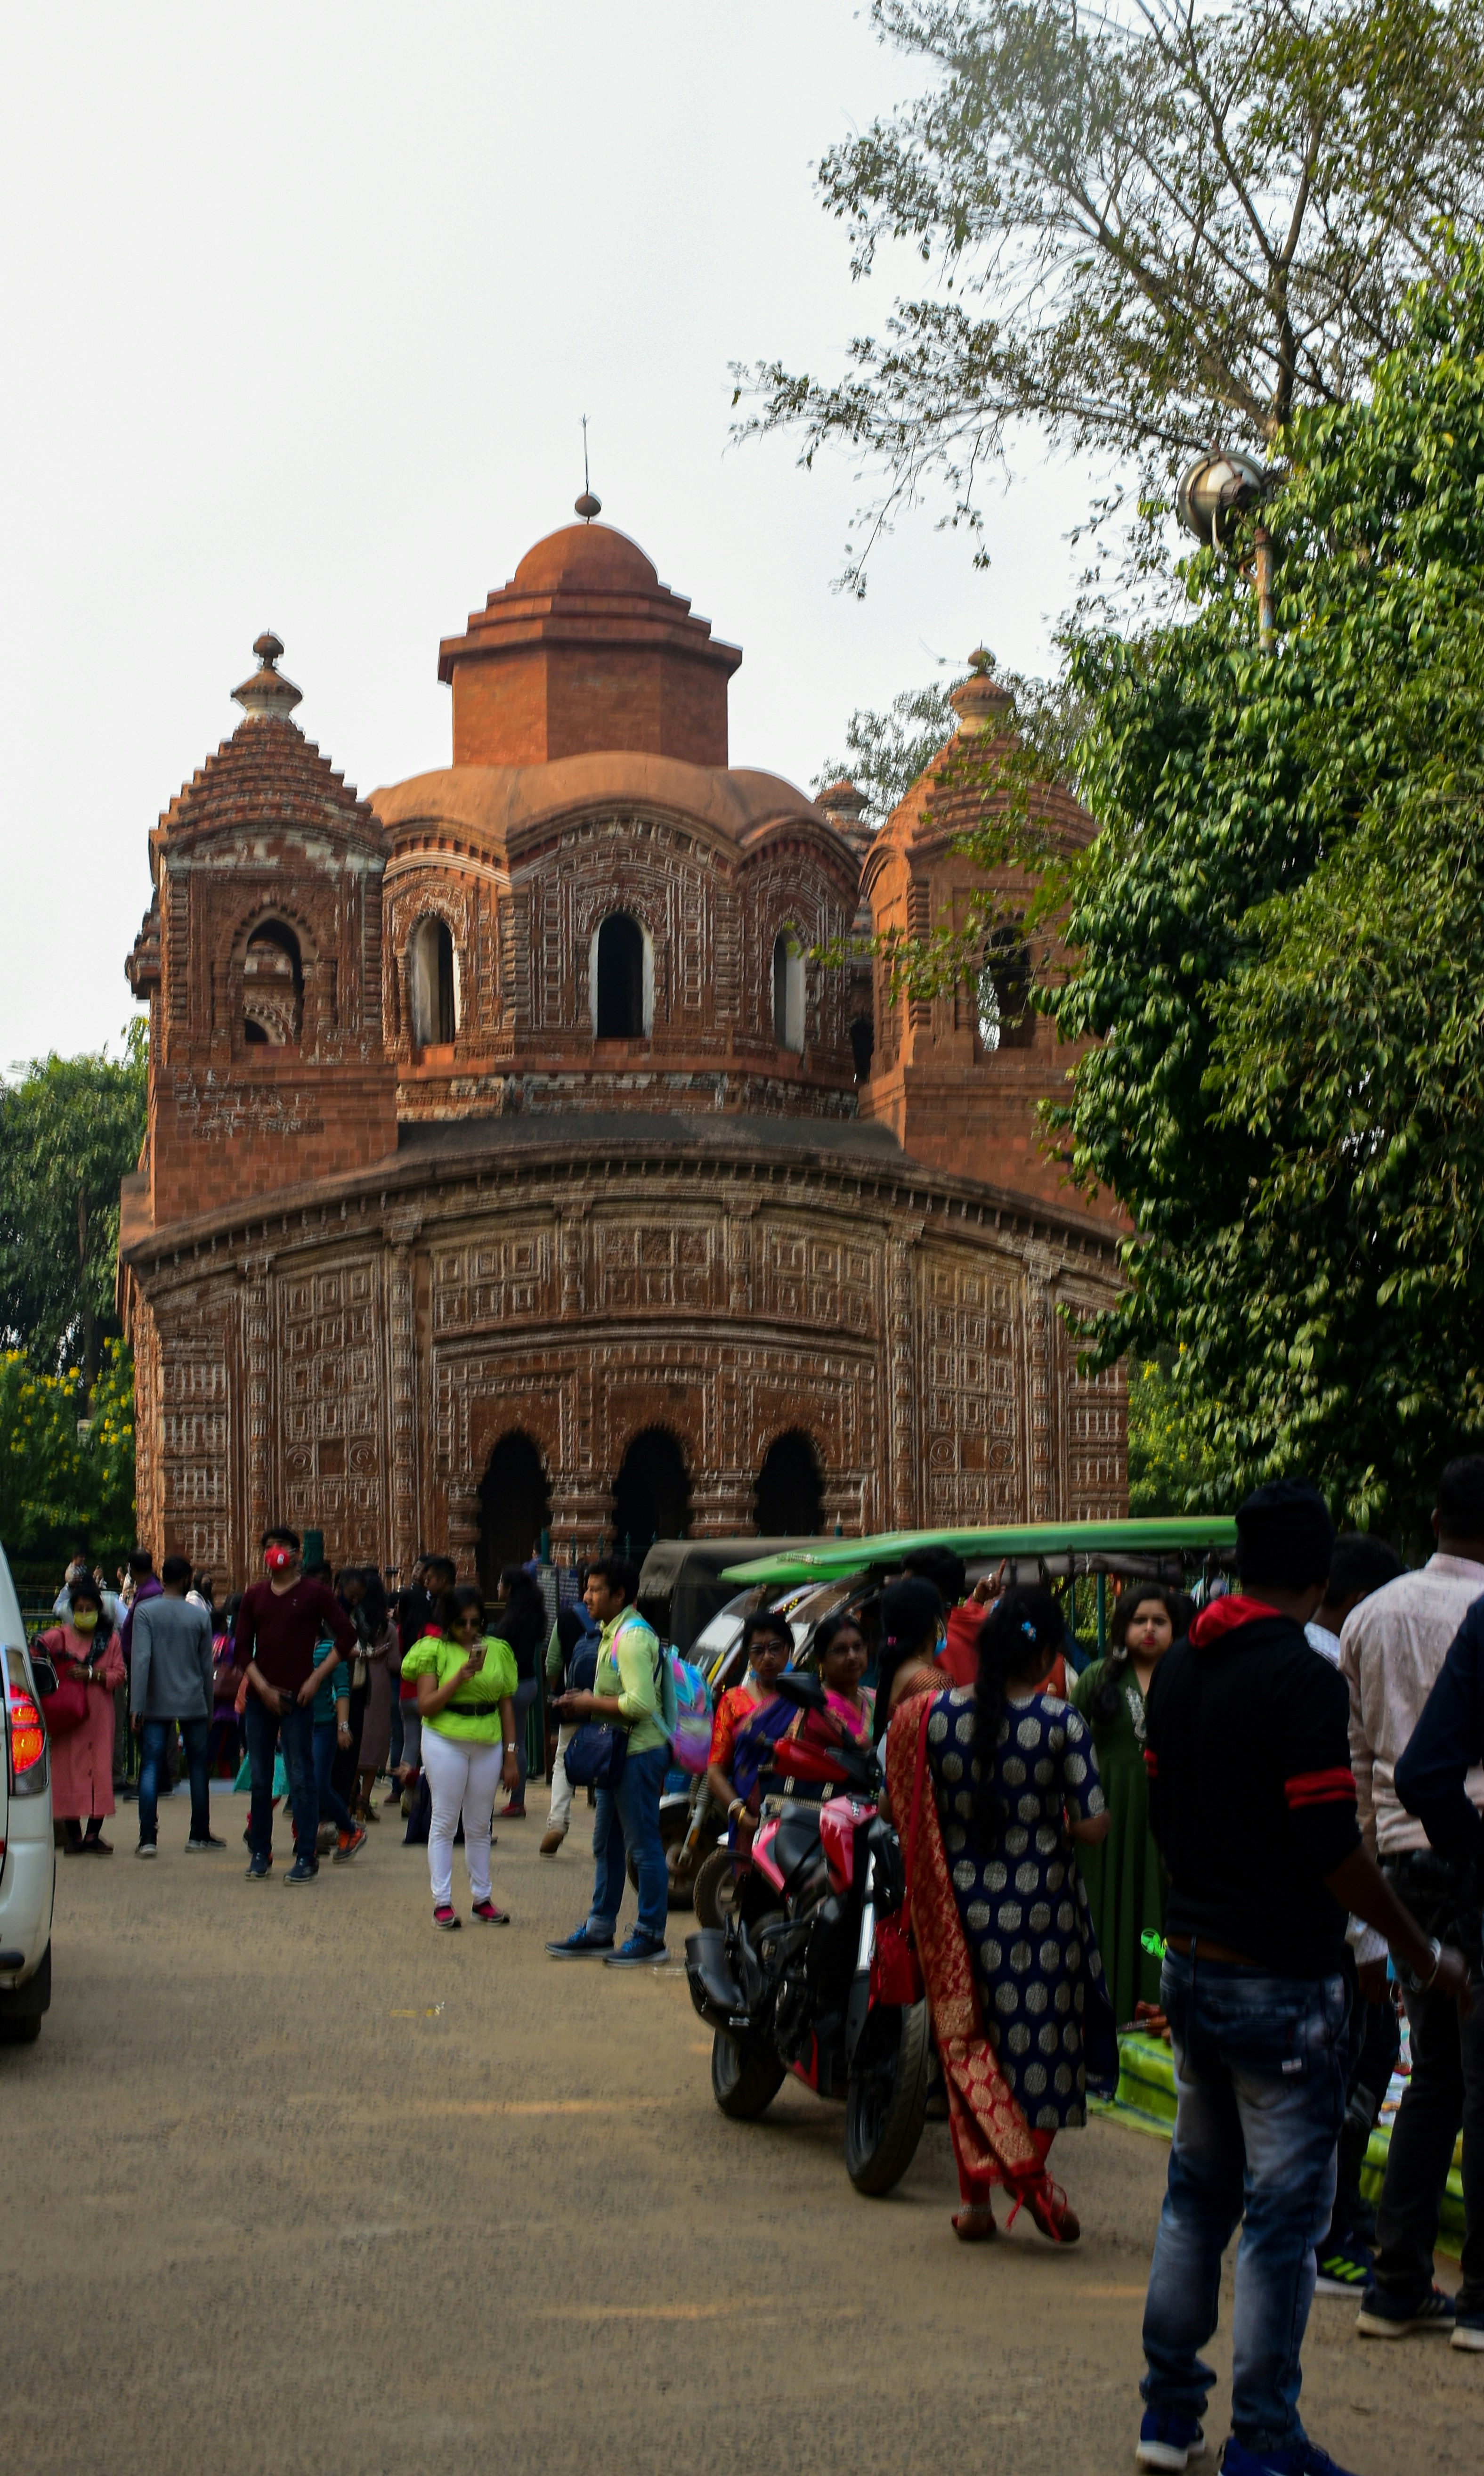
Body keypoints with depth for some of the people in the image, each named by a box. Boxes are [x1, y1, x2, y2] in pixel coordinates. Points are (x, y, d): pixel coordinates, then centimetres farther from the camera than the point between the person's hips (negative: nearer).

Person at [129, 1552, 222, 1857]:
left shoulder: (146, 1612, -3)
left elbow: (141, 1660, -12)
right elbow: (207, 1668, 6)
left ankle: (148, 1839, -8)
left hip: (156, 1705, -1)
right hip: (194, 1705, 1)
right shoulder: (200, 1616, 2)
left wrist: (136, 1706, -11)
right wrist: (208, 1708, 16)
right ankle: (199, 1835, 16)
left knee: (151, 1768, 0)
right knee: (199, 1768, 11)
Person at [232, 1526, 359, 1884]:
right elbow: (242, 1648, 8)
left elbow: (346, 1635, -1)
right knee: (260, 1779, 8)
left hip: (297, 1697, -4)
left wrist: (317, 1678, -8)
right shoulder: (254, 1597, 11)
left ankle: (307, 1857, -1)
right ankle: (260, 1853, 16)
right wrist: (262, 1686, -6)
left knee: (301, 1778, -4)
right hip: (260, 1696, 4)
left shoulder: (314, 1594, 1)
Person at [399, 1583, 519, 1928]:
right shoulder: (435, 1650, -2)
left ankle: (482, 1899, 18)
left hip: (488, 1744, 3)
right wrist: (460, 1678, -19)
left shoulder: (498, 1651, 8)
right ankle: (442, 1902, 3)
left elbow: (507, 1706, 11)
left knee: (480, 1826, 10)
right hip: (446, 1741, -3)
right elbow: (426, 1706, -8)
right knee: (444, 1823, 0)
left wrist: (511, 1756, 8)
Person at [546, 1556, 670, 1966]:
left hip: (640, 1752, -11)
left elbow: (640, 1703, -26)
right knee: (606, 1844, 16)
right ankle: (598, 1932, 24)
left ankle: (651, 1937, 1)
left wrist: (592, 1703, -14)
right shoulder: (611, 1634, 16)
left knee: (644, 1846, -4)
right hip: (617, 1752, 11)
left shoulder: (633, 1637, -17)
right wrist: (581, 1703, 8)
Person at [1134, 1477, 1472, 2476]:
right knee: (1284, 2209, 0)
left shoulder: (1178, 1671, 7)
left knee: (1197, 2189, 17)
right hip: (1280, 1980, -8)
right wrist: (1423, 1952, -10)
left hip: (1192, 1961, 8)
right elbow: (1333, 1850, -21)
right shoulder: (1303, 1678, -19)